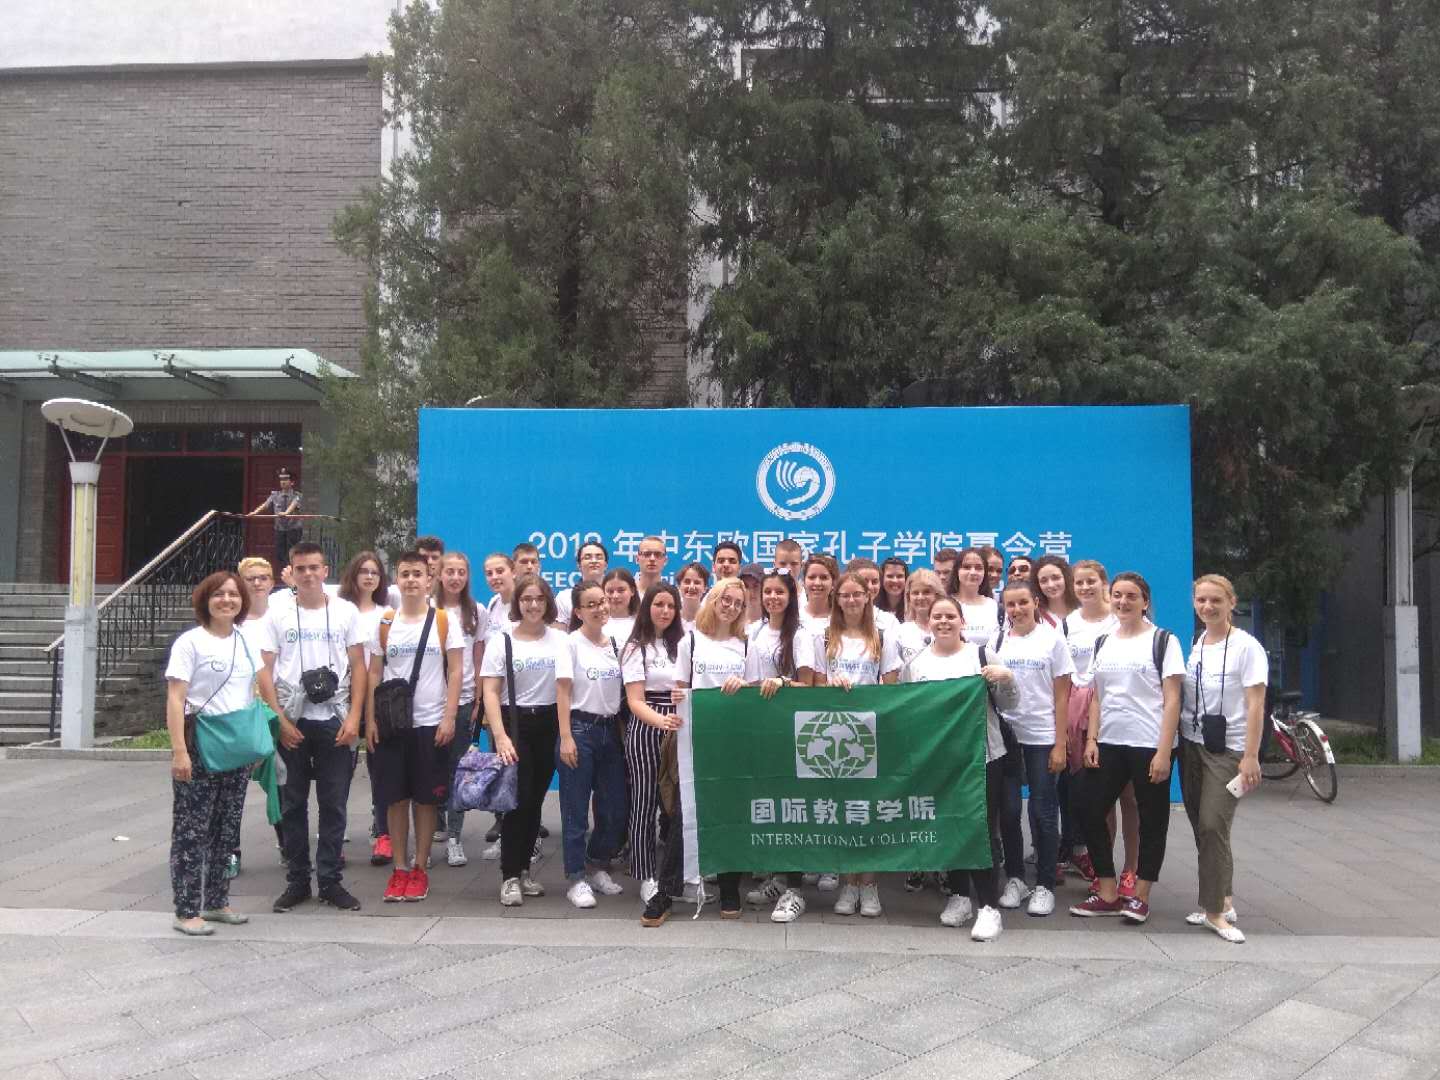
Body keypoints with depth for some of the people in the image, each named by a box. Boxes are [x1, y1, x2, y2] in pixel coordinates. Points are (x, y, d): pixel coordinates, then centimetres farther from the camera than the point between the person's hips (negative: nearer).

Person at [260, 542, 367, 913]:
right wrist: (280, 720, -7)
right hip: (291, 722, 0)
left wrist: (353, 717, -7)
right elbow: (265, 671, 1)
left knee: (333, 805, 4)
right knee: (292, 805, 8)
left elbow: (358, 667, 2)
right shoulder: (277, 614, 3)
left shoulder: (346, 612, 3)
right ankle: (297, 880, 19)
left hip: (335, 721, 0)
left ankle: (330, 881, 14)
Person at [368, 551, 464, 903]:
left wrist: (449, 718, -11)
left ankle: (420, 869, 14)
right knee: (395, 797, 6)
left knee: (426, 798, 4)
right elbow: (374, 673, 8)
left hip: (431, 724, -2)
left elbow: (455, 671, -3)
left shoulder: (445, 620, -1)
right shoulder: (385, 623, 6)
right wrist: (371, 720, 0)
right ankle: (399, 869, 15)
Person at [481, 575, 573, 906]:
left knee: (535, 800, 9)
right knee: (519, 799, -7)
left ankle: (523, 869, 23)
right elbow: (490, 692, -7)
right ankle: (510, 876, 3)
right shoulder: (501, 640, -2)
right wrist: (500, 736, -18)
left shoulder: (559, 640, 2)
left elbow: (563, 685, -6)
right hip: (513, 723, -2)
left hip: (547, 724, 2)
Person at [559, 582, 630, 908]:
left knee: (615, 808, 9)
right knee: (576, 810, 1)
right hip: (580, 728, -5)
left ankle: (597, 867, 28)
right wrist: (566, 738, -13)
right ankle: (576, 879, 11)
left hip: (611, 730, 5)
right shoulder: (571, 643, -6)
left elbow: (623, 690, 12)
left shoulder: (616, 642, 9)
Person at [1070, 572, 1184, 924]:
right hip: (1108, 744, 5)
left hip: (1149, 745, -5)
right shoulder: (1102, 643, 12)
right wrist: (1091, 740, 2)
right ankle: (1107, 894, 13)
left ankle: (1140, 896, 17)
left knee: (1151, 820, 4)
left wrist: (1163, 751, -13)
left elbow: (1172, 700, -7)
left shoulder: (1163, 640, -2)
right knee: (1091, 813, 1)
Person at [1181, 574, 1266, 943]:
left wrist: (1251, 756, -16)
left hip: (1227, 750, -5)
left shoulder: (1246, 647, -9)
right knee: (1201, 826, 9)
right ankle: (1223, 898, 23)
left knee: (1212, 826, -10)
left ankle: (1215, 911, 2)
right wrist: (1170, 745, 8)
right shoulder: (1192, 645, 7)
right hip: (1191, 744, 6)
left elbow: (1256, 705, -11)